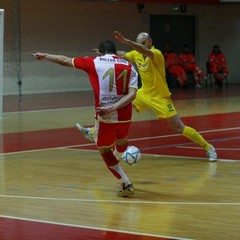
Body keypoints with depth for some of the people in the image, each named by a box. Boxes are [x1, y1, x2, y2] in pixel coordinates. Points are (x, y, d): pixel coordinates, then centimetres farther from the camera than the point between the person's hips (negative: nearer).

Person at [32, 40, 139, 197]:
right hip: (124, 116, 3)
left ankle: (127, 185, 12)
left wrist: (45, 56, 29)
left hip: (105, 117, -3)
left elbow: (65, 61, 14)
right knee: (122, 141, 32)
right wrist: (112, 108, -13)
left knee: (104, 150, 18)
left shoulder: (94, 62, 3)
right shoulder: (129, 66, 7)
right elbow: (132, 94, -7)